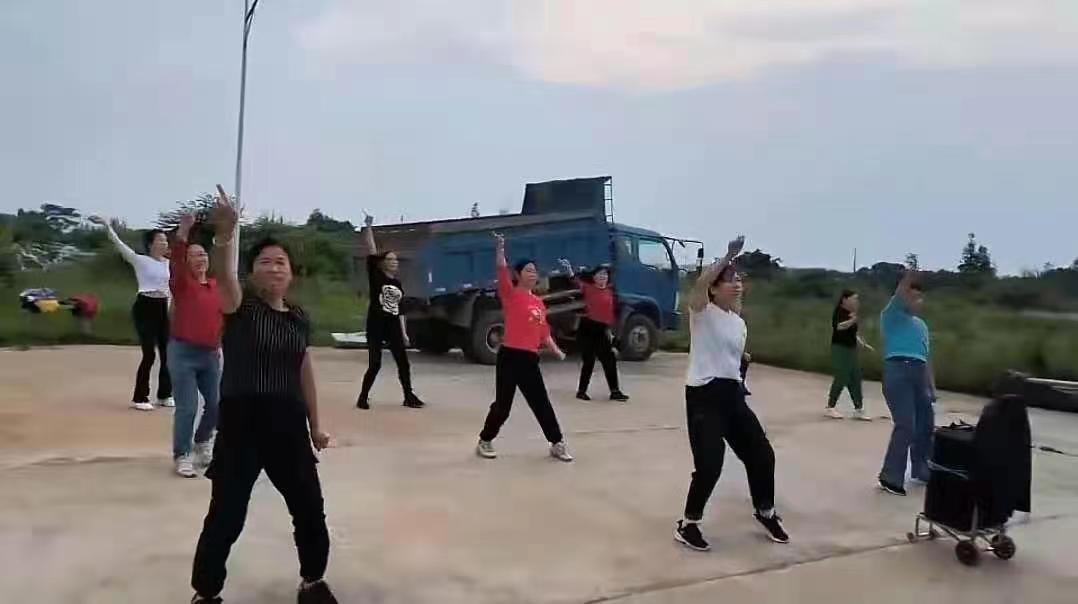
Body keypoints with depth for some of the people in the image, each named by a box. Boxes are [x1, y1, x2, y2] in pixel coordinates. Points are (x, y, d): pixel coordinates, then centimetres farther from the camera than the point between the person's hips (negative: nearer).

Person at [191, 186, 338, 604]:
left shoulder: (299, 318, 7)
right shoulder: (240, 307, -6)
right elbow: (224, 276, -29)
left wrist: (315, 425, 17)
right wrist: (225, 234, -49)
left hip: (288, 424, 5)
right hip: (241, 422, -4)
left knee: (310, 508, 13)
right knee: (226, 515, 1)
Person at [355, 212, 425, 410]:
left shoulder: (398, 283, 12)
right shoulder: (376, 277, -3)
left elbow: (400, 309, 14)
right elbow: (371, 252, -14)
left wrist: (404, 333, 11)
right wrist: (368, 227, -20)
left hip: (393, 327, 5)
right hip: (376, 326, -5)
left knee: (403, 362, 6)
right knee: (375, 364, -3)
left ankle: (409, 397, 19)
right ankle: (363, 398, 14)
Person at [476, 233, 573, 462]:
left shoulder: (538, 302, 14)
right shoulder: (511, 295, -4)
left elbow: (544, 331, 19)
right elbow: (501, 270, -19)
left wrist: (556, 351, 11)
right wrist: (500, 248, -25)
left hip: (530, 359, 6)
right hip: (510, 357, -6)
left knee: (542, 403, 11)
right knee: (502, 405, 2)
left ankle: (557, 444, 19)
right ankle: (484, 442, 20)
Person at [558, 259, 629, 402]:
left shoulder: (610, 291, 11)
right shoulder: (588, 288, -3)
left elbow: (611, 312, 16)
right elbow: (576, 281, -20)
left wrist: (609, 329, 15)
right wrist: (569, 268, -36)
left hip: (601, 329, 5)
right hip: (587, 327, -5)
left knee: (610, 360, 7)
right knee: (588, 361, 0)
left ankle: (615, 391, 16)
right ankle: (581, 391, 16)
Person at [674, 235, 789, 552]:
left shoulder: (740, 323, 15)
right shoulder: (702, 311, -7)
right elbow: (700, 283, -28)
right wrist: (728, 256, -26)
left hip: (733, 394, 8)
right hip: (703, 394, -8)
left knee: (761, 453, 11)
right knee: (709, 465, -12)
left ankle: (766, 512, 36)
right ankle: (687, 525, 9)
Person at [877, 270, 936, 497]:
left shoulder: (921, 325, 24)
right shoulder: (891, 316, 2)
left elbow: (926, 357, 24)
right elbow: (897, 298, -20)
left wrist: (932, 387, 20)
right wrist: (908, 278, -38)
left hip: (918, 375, 8)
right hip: (897, 371, -8)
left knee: (925, 424, 15)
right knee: (905, 426, -13)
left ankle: (921, 470, 33)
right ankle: (890, 477, -5)